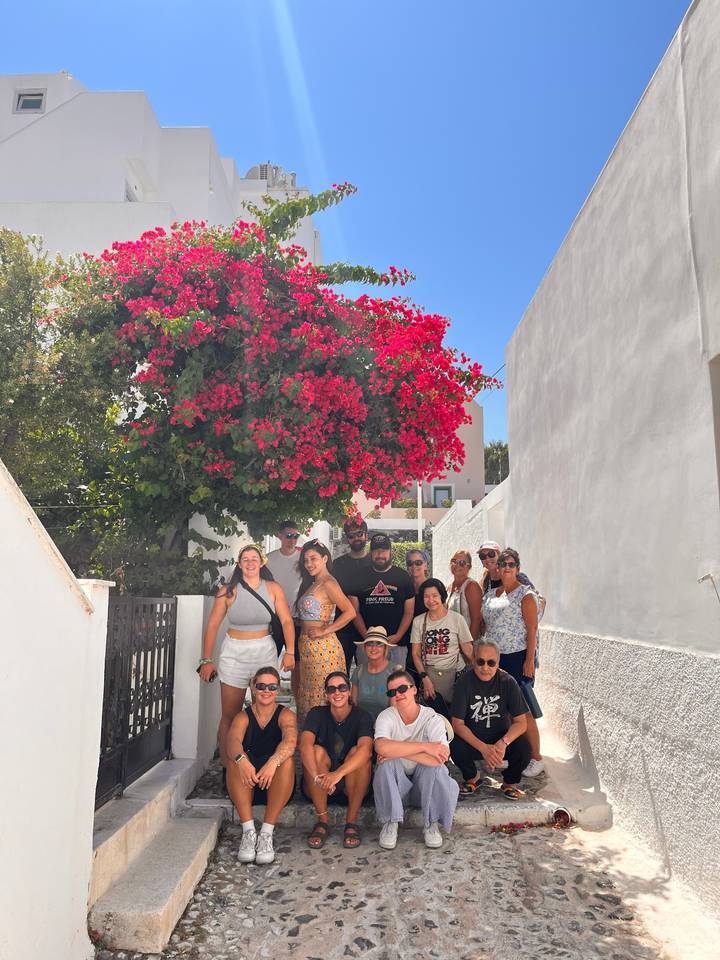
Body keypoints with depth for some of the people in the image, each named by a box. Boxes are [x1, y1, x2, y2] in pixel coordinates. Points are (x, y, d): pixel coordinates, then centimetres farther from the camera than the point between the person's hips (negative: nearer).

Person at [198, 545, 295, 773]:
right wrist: (206, 661, -5)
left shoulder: (273, 589, -2)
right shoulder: (228, 591, -4)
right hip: (234, 654, -1)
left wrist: (290, 652, -13)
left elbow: (287, 621, -3)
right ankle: (227, 768, 15)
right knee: (229, 716, 3)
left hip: (265, 652, 1)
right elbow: (212, 626, -2)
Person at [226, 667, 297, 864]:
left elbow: (290, 741, -24)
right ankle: (248, 831, -25)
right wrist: (241, 760, -44)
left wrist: (273, 762, -45)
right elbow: (233, 740, -21)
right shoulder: (243, 716, 2)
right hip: (247, 788, 1)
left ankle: (267, 833, -25)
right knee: (236, 759, -27)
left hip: (277, 788, -1)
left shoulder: (286, 715, -1)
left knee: (286, 759, -31)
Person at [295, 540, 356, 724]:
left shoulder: (329, 583, -13)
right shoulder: (311, 584, 15)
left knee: (321, 695, -2)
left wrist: (325, 631, -18)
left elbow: (350, 612, -22)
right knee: (307, 693, 15)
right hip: (307, 646, 9)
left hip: (322, 646, -9)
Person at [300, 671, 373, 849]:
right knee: (318, 751, -26)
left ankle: (352, 822, -17)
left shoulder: (361, 716, -10)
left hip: (352, 788, -1)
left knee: (356, 751, -27)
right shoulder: (317, 714, -7)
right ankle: (323, 821, -17)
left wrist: (338, 774, -45)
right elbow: (305, 745, -25)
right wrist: (317, 776, -44)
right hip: (319, 788, 1)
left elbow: (366, 749, -29)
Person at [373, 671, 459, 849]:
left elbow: (439, 758, -31)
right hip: (395, 786, 1)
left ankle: (431, 824, -7)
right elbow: (381, 747, -34)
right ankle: (390, 823, -10)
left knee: (436, 767, -30)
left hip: (426, 785, 0)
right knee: (388, 763, -29)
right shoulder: (386, 717, -11)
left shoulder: (433, 719, -14)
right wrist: (425, 746, -33)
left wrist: (397, 751, -30)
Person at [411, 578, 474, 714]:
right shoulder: (418, 621, 3)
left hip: (455, 672, -1)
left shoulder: (457, 619, -3)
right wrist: (424, 678, -6)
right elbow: (416, 653, 4)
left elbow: (468, 649, -4)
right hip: (429, 674, 1)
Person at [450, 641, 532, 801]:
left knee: (524, 748, -28)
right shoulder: (464, 682, -14)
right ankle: (472, 778, 6)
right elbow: (457, 723, -16)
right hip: (472, 739, 0)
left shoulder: (508, 682, -11)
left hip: (501, 738, 0)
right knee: (455, 748, -30)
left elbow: (521, 722, -12)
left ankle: (510, 782, 6)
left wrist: (503, 742, -31)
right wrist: (483, 748, -29)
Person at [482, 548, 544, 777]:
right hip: (494, 658, 6)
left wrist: (530, 660, -15)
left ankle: (536, 758, 9)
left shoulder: (525, 594, -5)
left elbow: (532, 628, -10)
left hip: (518, 657, -6)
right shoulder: (490, 594, 13)